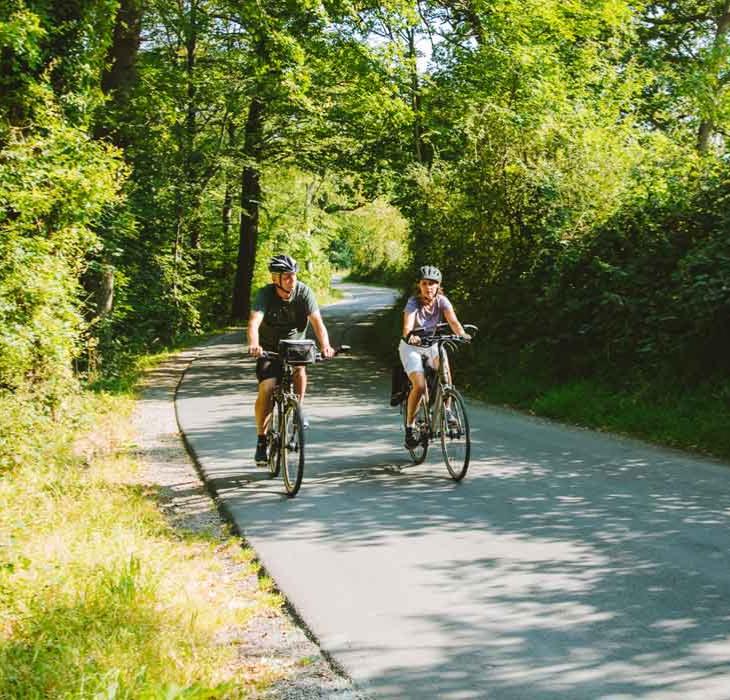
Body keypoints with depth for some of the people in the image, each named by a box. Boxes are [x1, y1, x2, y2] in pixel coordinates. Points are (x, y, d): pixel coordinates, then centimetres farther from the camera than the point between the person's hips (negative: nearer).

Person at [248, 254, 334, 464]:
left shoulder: (303, 292, -18)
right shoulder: (265, 294, -21)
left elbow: (317, 321, -28)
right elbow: (254, 322, -36)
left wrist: (325, 345, -46)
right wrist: (254, 345, -56)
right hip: (269, 348, -1)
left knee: (299, 368, -32)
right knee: (267, 388, -18)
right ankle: (261, 438, -3)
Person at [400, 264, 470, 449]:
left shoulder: (442, 301, -12)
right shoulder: (413, 303, -21)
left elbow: (453, 320, -26)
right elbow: (407, 326, -36)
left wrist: (462, 334, -47)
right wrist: (410, 336, -59)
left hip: (431, 344, 3)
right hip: (411, 347, -3)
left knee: (444, 368, -29)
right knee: (419, 386, -22)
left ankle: (446, 412, -17)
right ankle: (409, 427, -5)